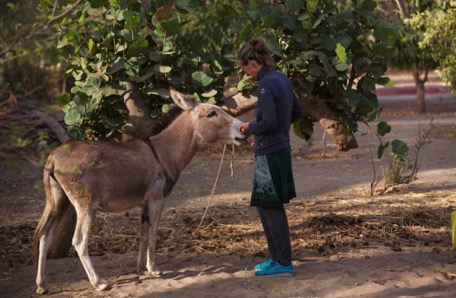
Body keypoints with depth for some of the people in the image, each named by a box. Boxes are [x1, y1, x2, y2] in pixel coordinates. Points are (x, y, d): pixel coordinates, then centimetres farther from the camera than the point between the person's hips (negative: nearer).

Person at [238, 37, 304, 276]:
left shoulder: (266, 84, -18)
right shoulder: (282, 79, 9)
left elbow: (268, 122, -24)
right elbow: (297, 112, 17)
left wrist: (250, 127, -5)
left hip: (269, 154, -9)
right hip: (281, 148, 9)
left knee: (271, 209, 0)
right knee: (264, 206, 17)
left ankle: (284, 263, 6)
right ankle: (275, 257, 25)